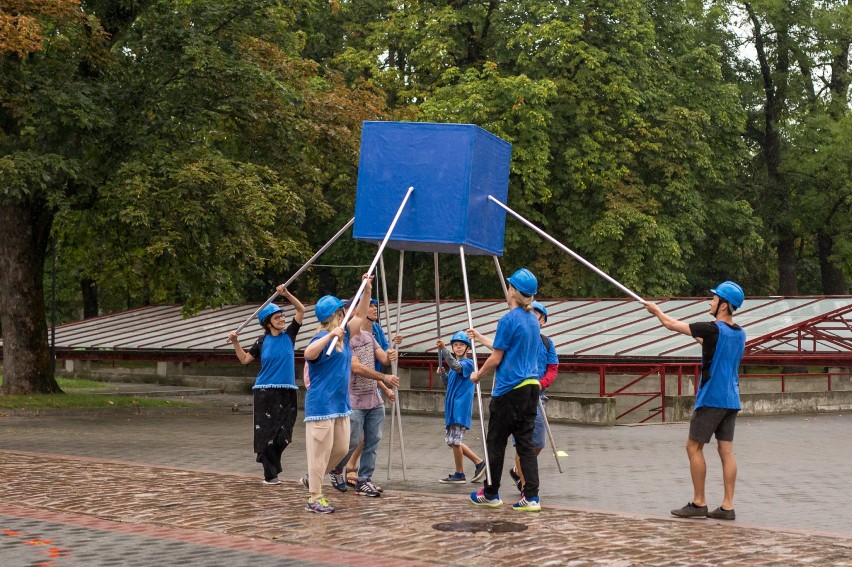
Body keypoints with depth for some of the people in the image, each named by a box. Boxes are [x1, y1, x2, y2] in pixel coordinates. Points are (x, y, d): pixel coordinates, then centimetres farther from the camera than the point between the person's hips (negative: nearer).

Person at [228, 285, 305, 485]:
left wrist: (286, 294, -10)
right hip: (265, 393, -1)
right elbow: (245, 359, 10)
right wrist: (235, 343, -3)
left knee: (283, 435, 2)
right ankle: (270, 473, 9)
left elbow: (301, 310, 0)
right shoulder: (263, 342, 3)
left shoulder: (289, 335, 4)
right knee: (266, 433, -1)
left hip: (287, 393, 1)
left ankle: (273, 467, 26)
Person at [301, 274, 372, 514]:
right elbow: (308, 353, -35)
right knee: (320, 451, -4)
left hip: (340, 403, 9)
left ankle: (312, 479, 33)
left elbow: (360, 315, 23)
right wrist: (331, 335, -43)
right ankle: (315, 498, 2)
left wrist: (366, 290, 15)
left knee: (341, 449, 15)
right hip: (322, 404, -9)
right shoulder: (323, 337, -15)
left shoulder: (343, 335, 10)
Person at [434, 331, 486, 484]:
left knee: (455, 441, -6)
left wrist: (443, 349, -42)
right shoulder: (454, 364, 17)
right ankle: (479, 463, 21)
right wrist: (442, 374, 3)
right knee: (452, 441, 12)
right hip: (452, 408, 9)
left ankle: (459, 474, 5)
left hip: (461, 407, -9)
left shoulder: (468, 363, -9)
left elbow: (456, 366, -30)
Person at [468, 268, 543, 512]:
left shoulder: (509, 320, -12)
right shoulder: (533, 321, 12)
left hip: (509, 389, -7)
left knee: (495, 442, 7)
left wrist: (477, 375, 7)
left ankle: (491, 494, 17)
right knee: (525, 443, 7)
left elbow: (496, 359, -10)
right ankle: (531, 498, 0)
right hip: (531, 386, 7)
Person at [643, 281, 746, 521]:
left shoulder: (712, 329, -14)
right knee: (726, 450, 5)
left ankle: (698, 503, 4)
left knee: (694, 447, 2)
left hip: (711, 399, -7)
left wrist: (656, 310, 14)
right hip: (731, 400, 7)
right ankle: (727, 506, 3)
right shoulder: (739, 333, 8)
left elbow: (672, 325, -3)